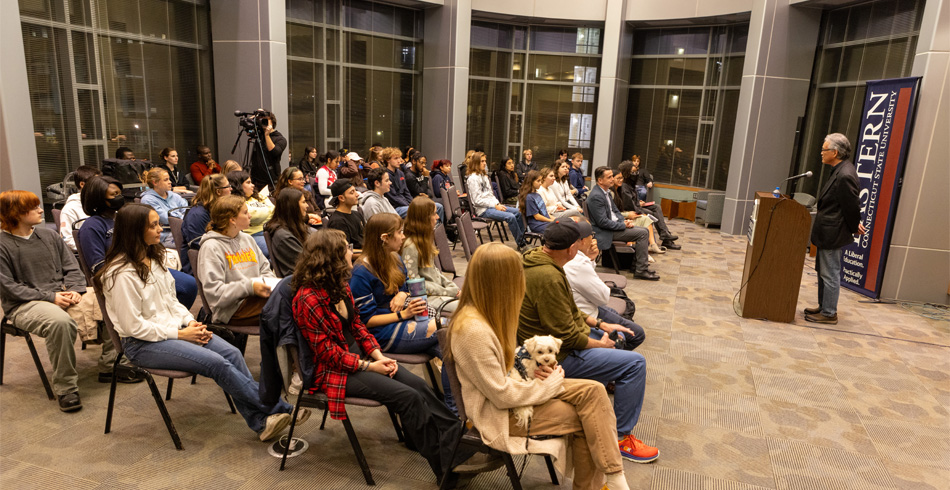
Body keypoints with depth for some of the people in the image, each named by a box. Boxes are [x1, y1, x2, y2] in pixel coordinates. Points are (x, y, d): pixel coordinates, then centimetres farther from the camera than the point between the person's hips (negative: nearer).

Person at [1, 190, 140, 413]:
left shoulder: (49, 235, 12)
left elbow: (71, 268, 11)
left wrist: (74, 291, -9)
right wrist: (51, 297, -18)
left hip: (61, 295, 6)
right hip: (24, 305, -6)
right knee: (60, 321, -39)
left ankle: (109, 367, -3)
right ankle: (65, 388, -24)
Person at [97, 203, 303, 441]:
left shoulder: (153, 258, 10)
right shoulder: (122, 274, -17)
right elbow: (134, 326, -17)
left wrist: (190, 322, -1)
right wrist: (179, 334, -15)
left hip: (173, 327, 8)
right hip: (142, 344, -8)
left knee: (232, 353, -15)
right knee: (216, 363, -24)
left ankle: (260, 421, -15)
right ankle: (279, 409, -15)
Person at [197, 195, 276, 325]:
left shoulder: (247, 239, 22)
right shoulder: (211, 247, -4)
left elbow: (265, 268, 25)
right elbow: (214, 293, -11)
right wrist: (250, 286, -20)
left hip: (256, 298, 7)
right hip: (233, 309, -7)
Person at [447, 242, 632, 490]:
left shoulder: (486, 312, -1)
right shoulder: (473, 330, -30)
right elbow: (503, 396, -24)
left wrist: (532, 369, -5)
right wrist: (551, 384, -12)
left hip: (512, 389, 8)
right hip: (498, 414, -8)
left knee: (593, 391, -8)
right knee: (584, 417, -11)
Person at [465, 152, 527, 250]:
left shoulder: (484, 176, 19)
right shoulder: (473, 178, -10)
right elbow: (477, 200, -16)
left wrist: (498, 204, 2)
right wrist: (495, 206, -16)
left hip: (492, 205, 9)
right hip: (483, 210, -9)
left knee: (518, 212, -4)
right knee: (510, 217, -26)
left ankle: (522, 238, 2)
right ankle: (521, 244, -15)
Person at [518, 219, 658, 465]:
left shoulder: (536, 258, 2)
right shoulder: (548, 278, -30)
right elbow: (566, 336, -26)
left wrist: (600, 325, 8)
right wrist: (600, 344, -9)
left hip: (552, 338, 11)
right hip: (558, 357, -11)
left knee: (622, 337, 22)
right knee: (635, 362, -11)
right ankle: (621, 437, 2)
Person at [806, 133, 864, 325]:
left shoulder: (845, 176, -24)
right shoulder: (840, 170, 8)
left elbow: (852, 206, -18)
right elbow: (851, 205, 15)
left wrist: (854, 227, -4)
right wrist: (854, 224, 15)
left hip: (832, 234, -10)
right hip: (827, 232, 10)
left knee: (830, 274, 1)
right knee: (823, 270, 20)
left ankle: (829, 313, 12)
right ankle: (824, 306, 33)